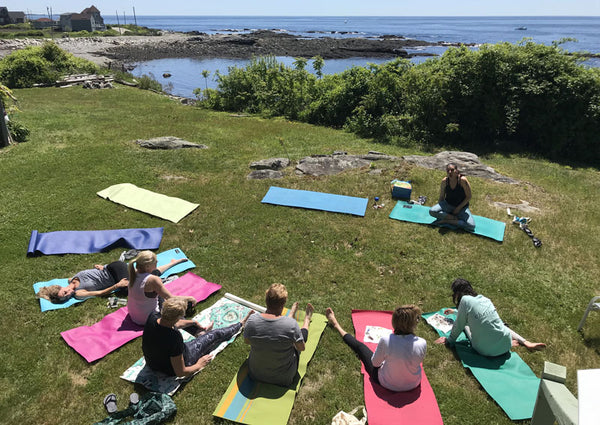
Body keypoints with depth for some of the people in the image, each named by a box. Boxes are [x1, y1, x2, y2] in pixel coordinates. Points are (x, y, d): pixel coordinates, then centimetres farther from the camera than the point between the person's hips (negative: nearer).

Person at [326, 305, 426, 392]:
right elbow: (419, 361, -4)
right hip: (413, 385, 2)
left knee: (360, 346, 20)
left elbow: (375, 363, -13)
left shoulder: (386, 341, -32)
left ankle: (336, 325, 43)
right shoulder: (422, 344, -27)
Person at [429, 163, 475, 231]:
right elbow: (441, 197, 4)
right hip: (448, 204, 2)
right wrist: (439, 207, 3)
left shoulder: (462, 180, -20)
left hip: (462, 207, -2)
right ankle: (454, 217, -15)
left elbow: (468, 197, -13)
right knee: (431, 211, -27)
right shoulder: (444, 181, -9)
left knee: (471, 226, -27)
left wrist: (459, 208, -13)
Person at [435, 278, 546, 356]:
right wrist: (456, 311, 43)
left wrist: (450, 340, 13)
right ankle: (526, 343, 14)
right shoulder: (483, 298, 7)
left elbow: (459, 325, -4)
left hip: (486, 350, -6)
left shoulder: (465, 300, -12)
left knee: (465, 325, 21)